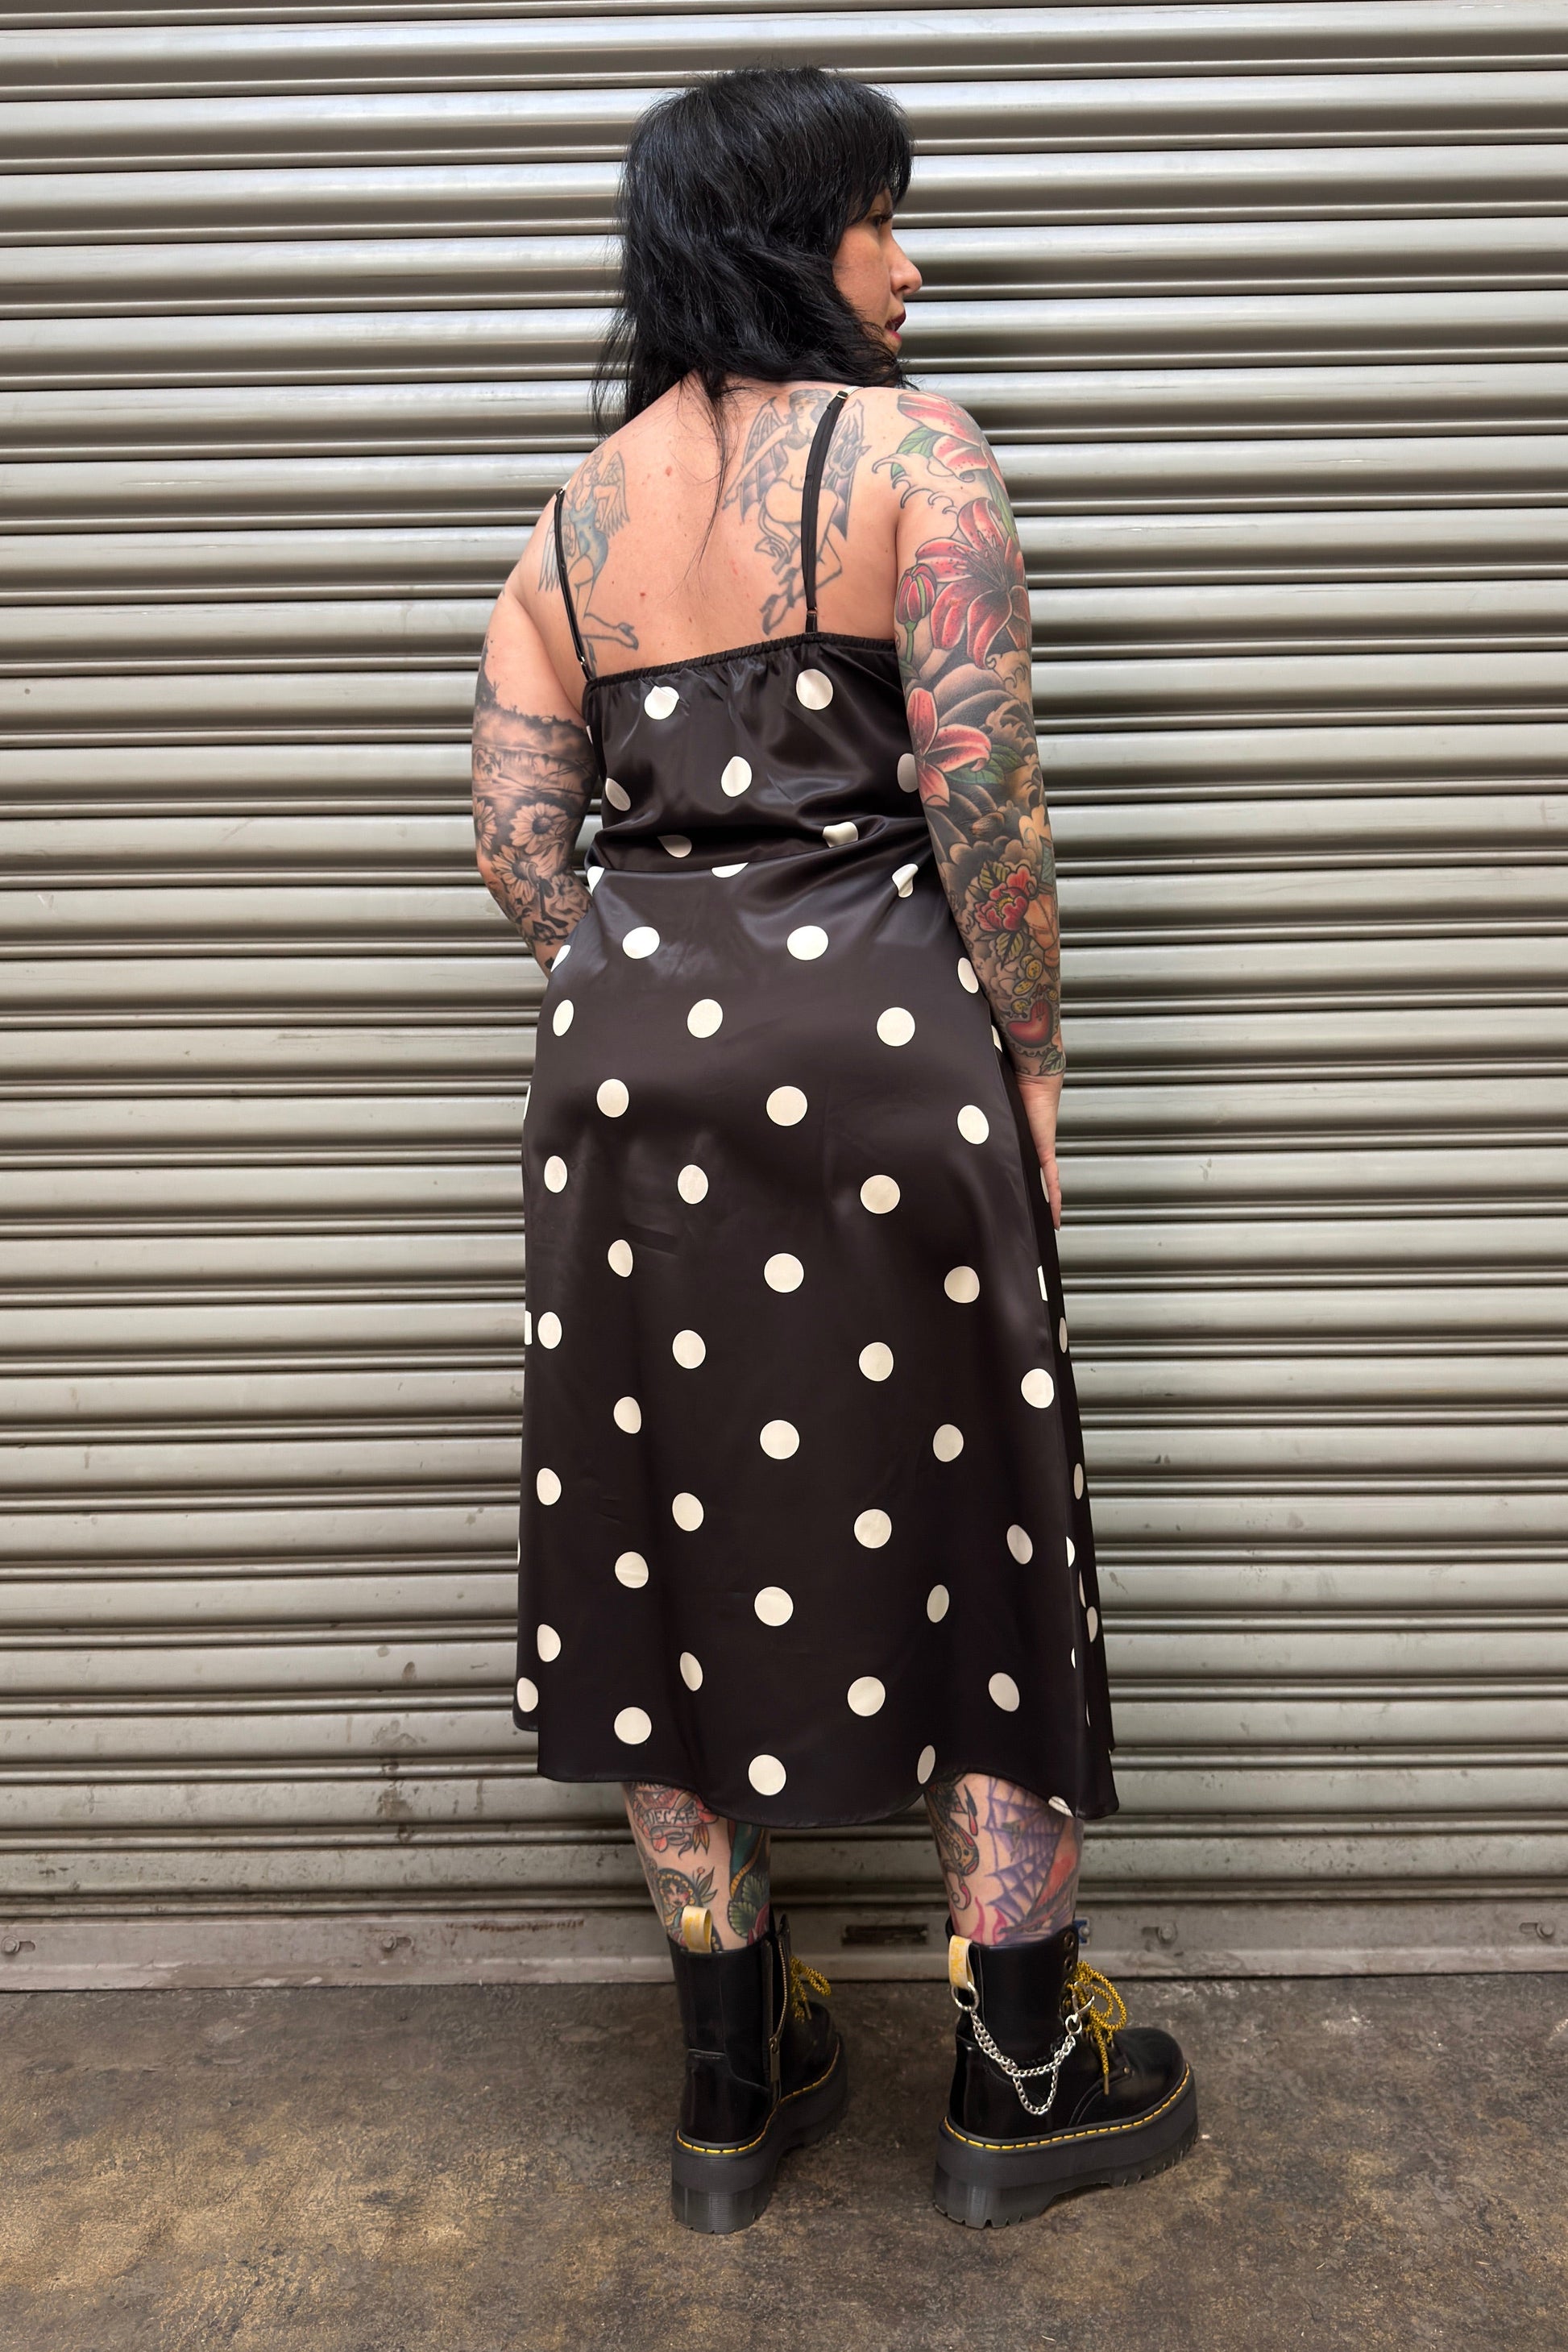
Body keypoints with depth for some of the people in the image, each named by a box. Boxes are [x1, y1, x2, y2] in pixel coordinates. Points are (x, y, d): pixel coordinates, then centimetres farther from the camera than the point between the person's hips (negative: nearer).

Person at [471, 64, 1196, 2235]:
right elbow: (981, 801, -11)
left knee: (672, 1535, 12)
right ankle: (1023, 2073, 24)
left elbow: (519, 844, 8)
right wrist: (1033, 1053, -1)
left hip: (631, 1053, 5)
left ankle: (736, 2076, 27)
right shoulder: (913, 449, -2)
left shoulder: (576, 511, 14)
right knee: (963, 1529, 8)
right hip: (877, 1033, -5)